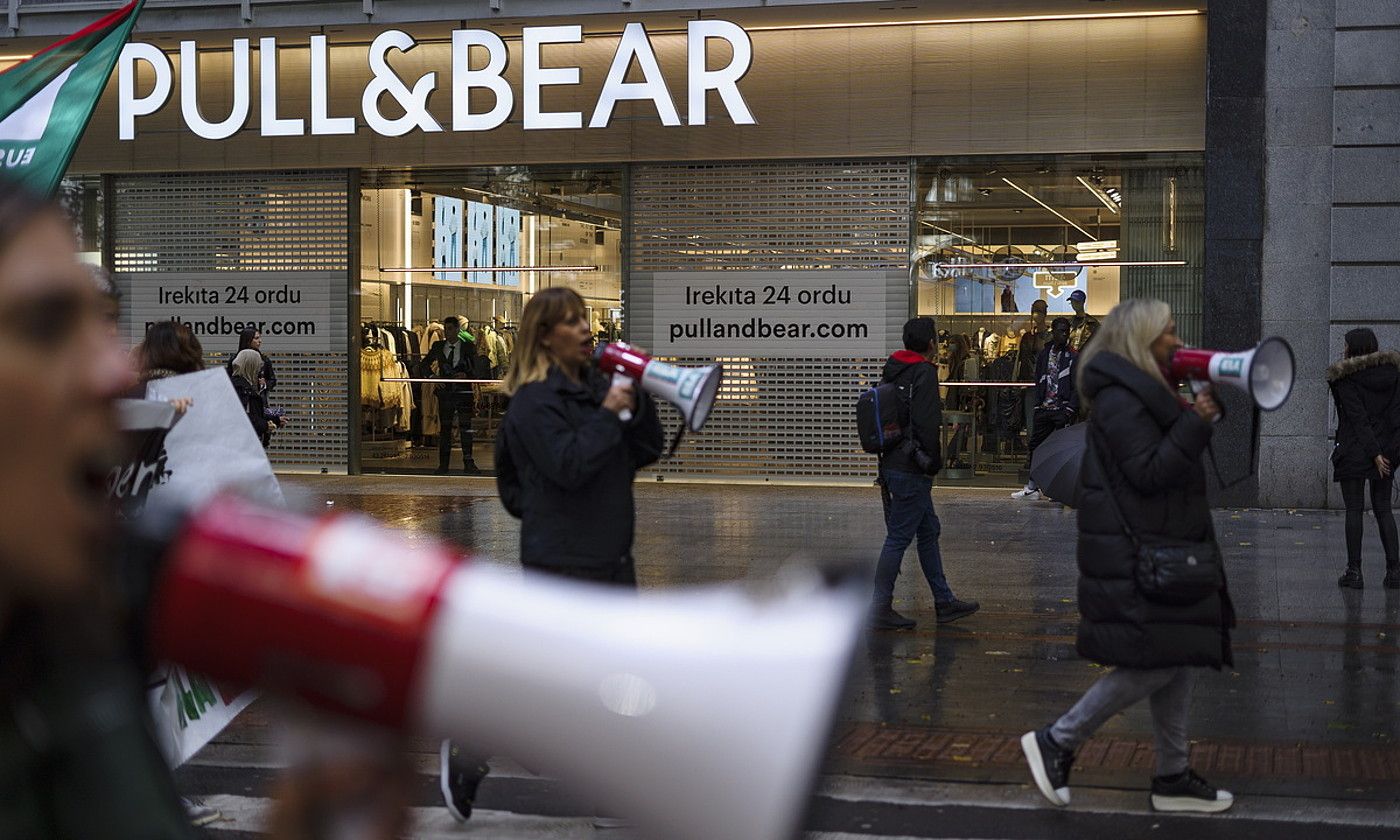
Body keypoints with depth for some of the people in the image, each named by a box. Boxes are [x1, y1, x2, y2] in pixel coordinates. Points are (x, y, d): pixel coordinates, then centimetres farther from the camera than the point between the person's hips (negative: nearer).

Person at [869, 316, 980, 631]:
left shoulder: (892, 371, 12)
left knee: (929, 531, 17)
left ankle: (945, 602, 24)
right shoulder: (925, 373, -14)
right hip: (911, 470, -9)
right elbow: (927, 424, -21)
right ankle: (880, 610, 0)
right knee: (898, 538, -4)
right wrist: (934, 462, -9)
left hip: (891, 465, 9)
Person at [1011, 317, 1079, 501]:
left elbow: (1077, 388, -4)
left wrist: (1070, 410, -14)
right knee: (1035, 445, 4)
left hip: (1062, 409, -5)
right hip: (1044, 409, 5)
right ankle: (1032, 487, 9)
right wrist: (1038, 404, 7)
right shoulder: (1044, 354, 13)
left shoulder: (1073, 357, -1)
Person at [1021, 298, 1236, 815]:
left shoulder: (1143, 394, 18)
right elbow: (1149, 473, -21)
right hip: (1135, 557, -11)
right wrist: (1196, 422, -19)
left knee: (1179, 661, 10)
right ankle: (1056, 742, -2)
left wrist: (1201, 413, 9)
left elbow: (1171, 460, 21)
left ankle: (1173, 777, 16)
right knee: (1155, 663, -11)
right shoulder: (1119, 400, -15)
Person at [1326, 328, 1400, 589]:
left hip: (1354, 452, -5)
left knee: (1354, 510, 1)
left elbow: (1358, 417, -15)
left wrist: (1374, 453, -15)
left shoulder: (1345, 378, -9)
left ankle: (1354, 571, 1)